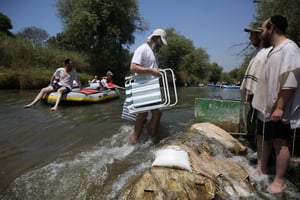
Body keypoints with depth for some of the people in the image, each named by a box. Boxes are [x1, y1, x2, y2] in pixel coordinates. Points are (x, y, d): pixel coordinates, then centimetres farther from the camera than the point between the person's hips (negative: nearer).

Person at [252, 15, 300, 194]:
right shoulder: (275, 50, 15)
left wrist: (279, 107, -24)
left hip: (276, 109, -9)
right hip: (265, 107, 9)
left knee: (280, 143, 1)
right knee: (265, 139, 18)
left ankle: (280, 180, 13)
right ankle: (262, 169, 33)